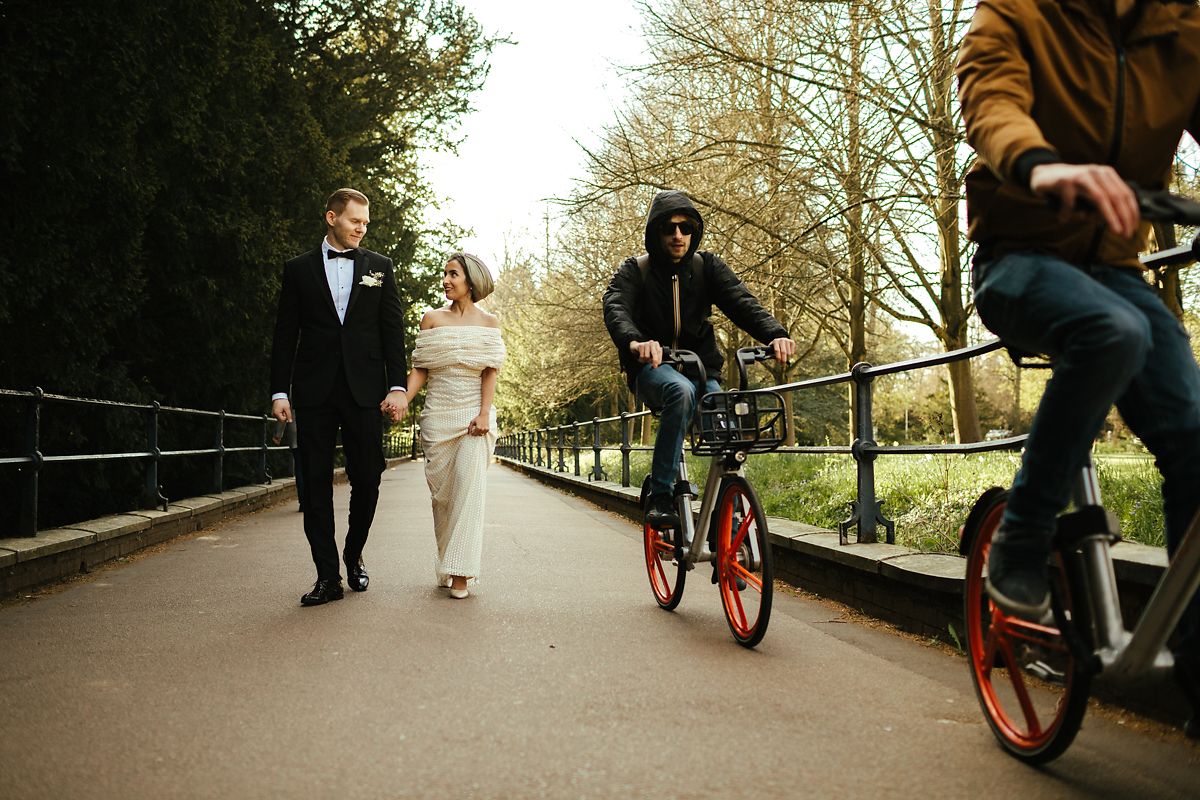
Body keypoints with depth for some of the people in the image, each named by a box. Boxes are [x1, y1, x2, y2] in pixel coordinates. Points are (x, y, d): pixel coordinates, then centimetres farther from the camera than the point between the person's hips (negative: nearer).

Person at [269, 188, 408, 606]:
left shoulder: (379, 266, 11)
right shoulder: (298, 269, 9)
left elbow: (393, 328, 7)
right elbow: (285, 335, 7)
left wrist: (397, 385, -2)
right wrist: (279, 391, -1)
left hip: (364, 389, 0)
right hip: (313, 390, 0)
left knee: (367, 478, 1)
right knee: (316, 483, -1)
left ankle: (353, 556, 25)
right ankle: (328, 576, 5)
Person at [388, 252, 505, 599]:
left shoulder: (488, 322, 7)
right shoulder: (432, 319, 9)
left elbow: (491, 371, 0)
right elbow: (420, 368, 4)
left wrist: (484, 413, -12)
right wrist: (404, 399, -12)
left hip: (473, 413, -2)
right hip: (438, 415, 2)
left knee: (468, 486, -14)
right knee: (441, 491, 5)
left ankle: (460, 572, -14)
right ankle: (446, 567, 18)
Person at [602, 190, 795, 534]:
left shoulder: (707, 267, 5)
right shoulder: (635, 271, -1)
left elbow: (741, 301, -12)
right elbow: (615, 308, -21)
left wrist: (774, 334, -34)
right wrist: (634, 342, -45)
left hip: (701, 371, 3)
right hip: (653, 369, -2)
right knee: (680, 390, -38)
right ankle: (660, 497, -31)